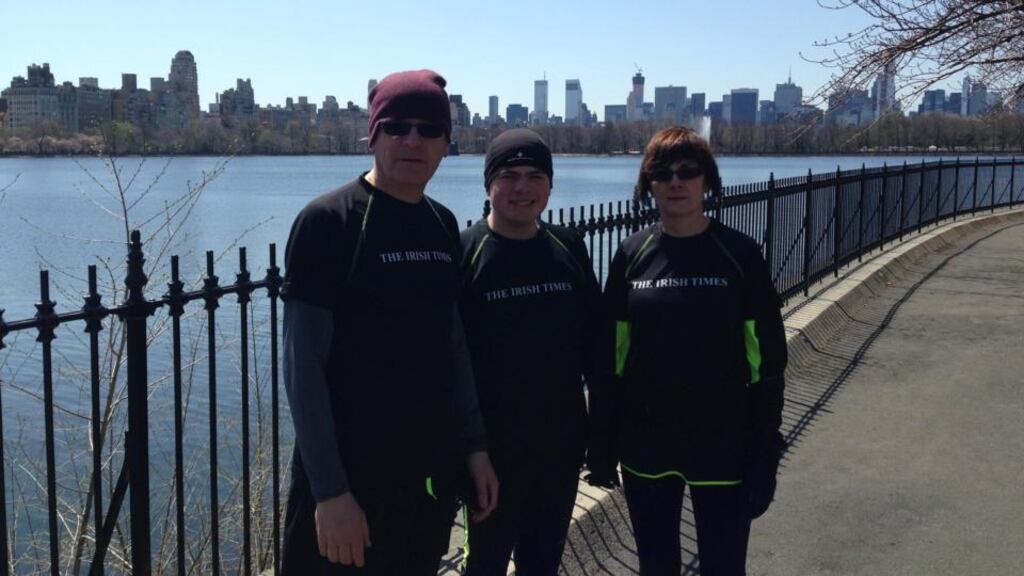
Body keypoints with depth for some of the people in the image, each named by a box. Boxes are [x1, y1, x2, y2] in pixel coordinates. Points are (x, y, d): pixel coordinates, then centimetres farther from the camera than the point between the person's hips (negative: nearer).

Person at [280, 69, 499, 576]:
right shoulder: (328, 220, -12)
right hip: (350, 478, -5)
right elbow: (303, 366, -14)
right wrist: (330, 490, -17)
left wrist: (474, 445, 9)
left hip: (431, 476, 6)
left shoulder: (443, 225, 6)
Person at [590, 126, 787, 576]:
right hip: (645, 445, 2)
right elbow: (611, 356, 4)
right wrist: (602, 442, 3)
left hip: (722, 445, -2)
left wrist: (765, 455, -7)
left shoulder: (740, 255, -6)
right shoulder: (632, 256, 0)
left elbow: (767, 363, -5)